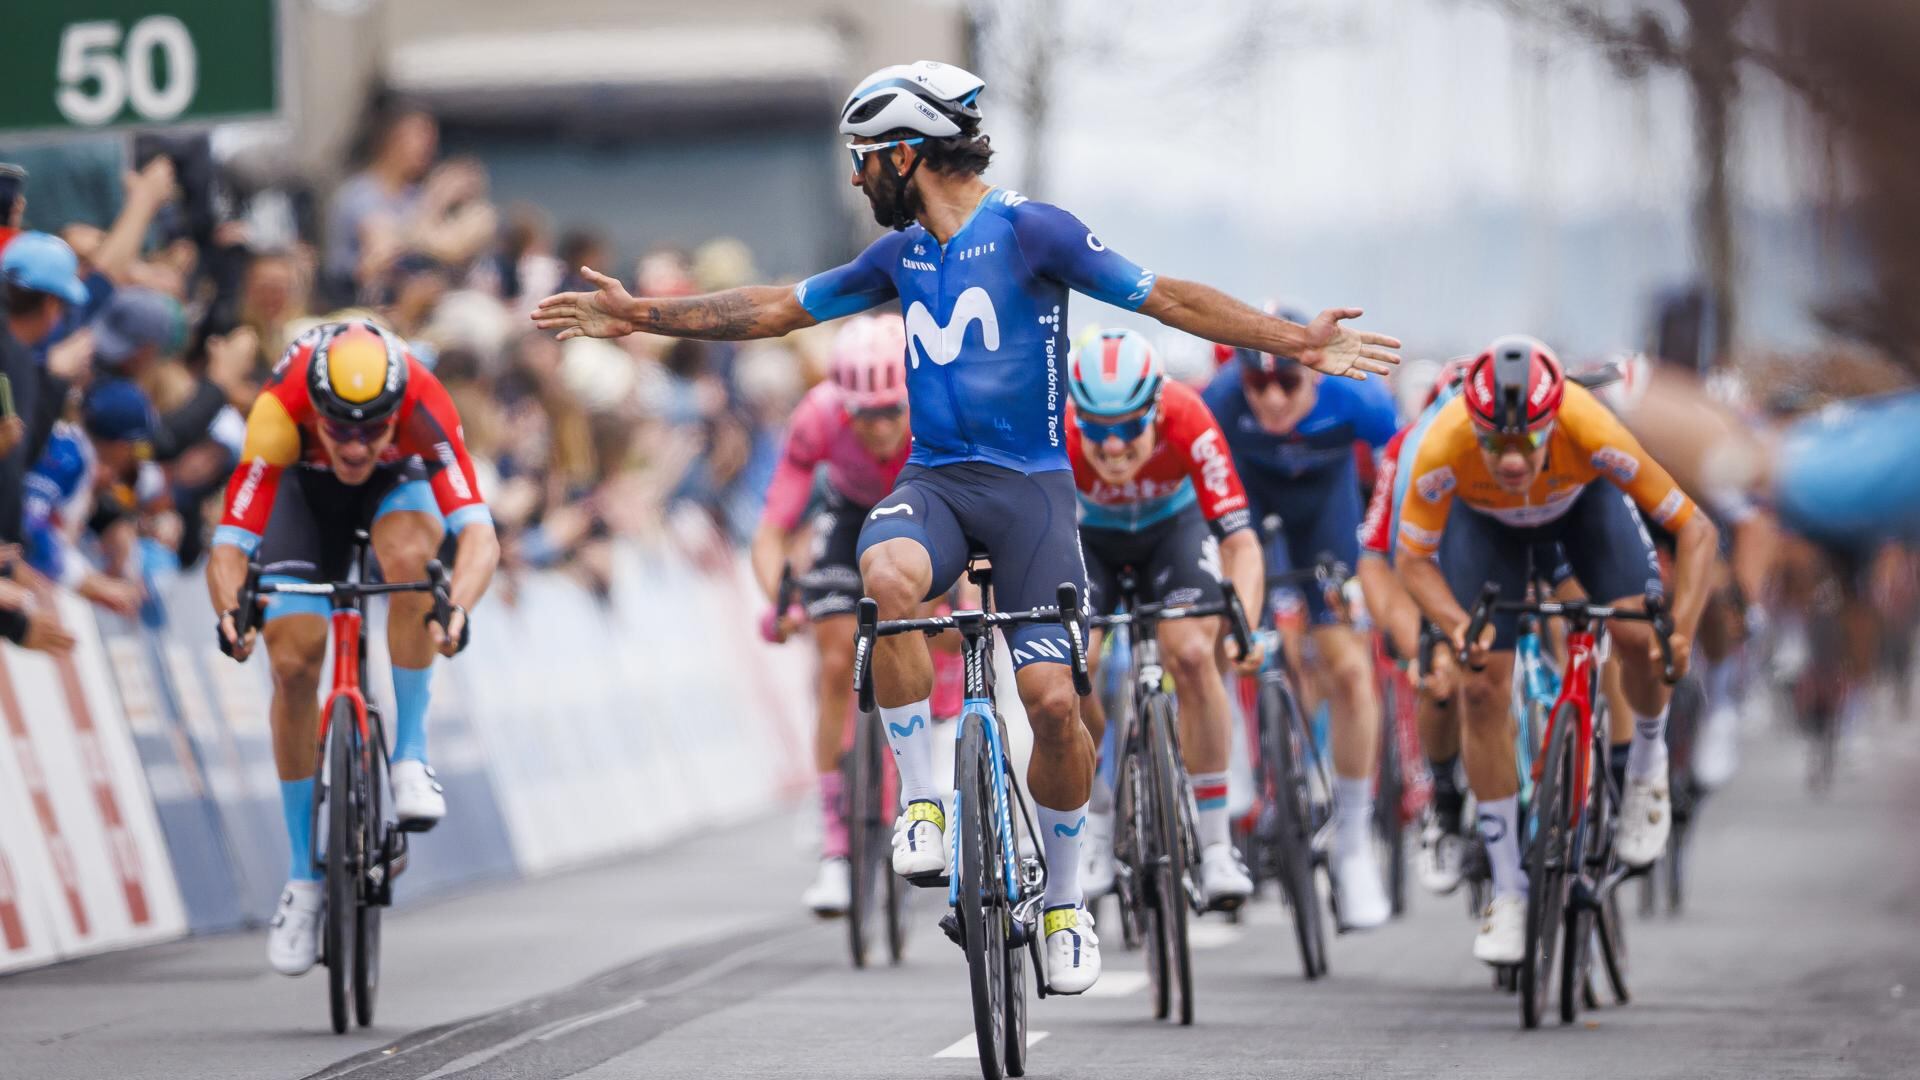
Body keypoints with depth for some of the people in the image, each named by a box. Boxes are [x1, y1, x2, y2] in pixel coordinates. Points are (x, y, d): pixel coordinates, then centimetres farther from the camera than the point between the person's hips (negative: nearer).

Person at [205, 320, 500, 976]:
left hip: (400, 481, -1)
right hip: (308, 488, 1)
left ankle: (411, 756, -19)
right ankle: (304, 878, -1)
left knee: (408, 556, -36)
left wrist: (457, 607, -64)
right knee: (293, 664, -14)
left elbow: (478, 535, -45)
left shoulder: (424, 407, -39)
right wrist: (229, 611, -59)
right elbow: (228, 546, -39)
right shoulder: (280, 412, -38)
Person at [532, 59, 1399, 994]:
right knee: (888, 577, -33)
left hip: (1029, 483, -3)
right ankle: (921, 801, -20)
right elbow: (779, 308, 21)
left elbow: (1169, 299, -10)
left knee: (1053, 700, -13)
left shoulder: (1030, 231, -6)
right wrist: (643, 317, 19)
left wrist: (1297, 343, -19)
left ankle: (1064, 903, 9)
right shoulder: (900, 254, 12)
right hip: (934, 477, 4)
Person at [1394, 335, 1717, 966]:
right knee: (1481, 689, -10)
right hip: (1485, 520, 0)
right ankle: (1508, 890, 2)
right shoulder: (1444, 451, -40)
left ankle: (1647, 766, 10)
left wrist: (1682, 630, -46)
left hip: (1582, 499, 0)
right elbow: (1413, 560, -26)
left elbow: (1695, 530, -34)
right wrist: (1457, 626, -44)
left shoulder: (1590, 433, -42)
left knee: (1639, 634, -23)